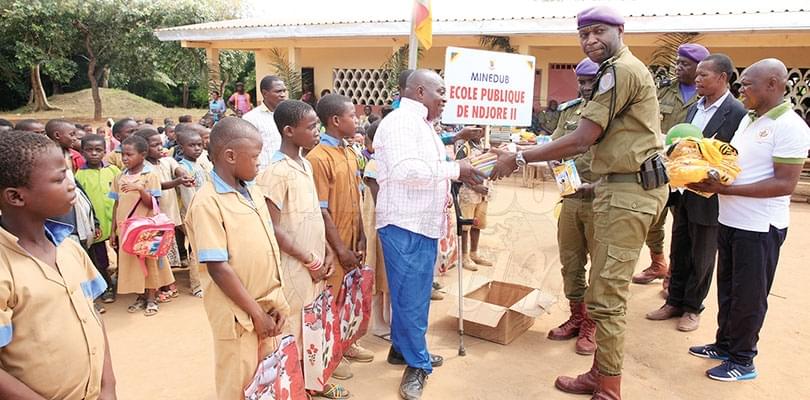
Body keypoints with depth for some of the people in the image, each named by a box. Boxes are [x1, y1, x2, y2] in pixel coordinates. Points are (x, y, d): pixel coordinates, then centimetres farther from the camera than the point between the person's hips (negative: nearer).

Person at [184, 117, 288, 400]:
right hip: (238, 315, -7)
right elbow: (218, 268, -19)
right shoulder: (207, 203, -17)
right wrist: (257, 313, -14)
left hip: (267, 308, 7)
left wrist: (277, 302, 3)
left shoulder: (254, 193, 6)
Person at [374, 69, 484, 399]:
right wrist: (454, 169, -20)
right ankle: (416, 364, 13)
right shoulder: (399, 122, -14)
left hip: (424, 222, 10)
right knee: (410, 295, 0)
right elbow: (406, 169, -27)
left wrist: (460, 173, 6)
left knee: (415, 292, 17)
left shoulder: (422, 124, 18)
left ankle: (403, 348, 31)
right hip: (404, 224, -10)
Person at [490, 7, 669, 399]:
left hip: (628, 190, -11)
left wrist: (519, 159, -15)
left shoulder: (619, 70, -13)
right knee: (605, 289, 14)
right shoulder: (627, 68, 21)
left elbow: (580, 141, -19)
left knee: (606, 296, -5)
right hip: (629, 185, 11)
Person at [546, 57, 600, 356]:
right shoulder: (569, 111, 12)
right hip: (570, 198, 5)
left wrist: (597, 186, -24)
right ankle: (577, 316, 30)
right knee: (570, 261, 13)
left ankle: (592, 325, 20)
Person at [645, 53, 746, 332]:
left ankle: (692, 308, 25)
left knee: (701, 258, 9)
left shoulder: (737, 113, -13)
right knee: (679, 253, 16)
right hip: (683, 194, 7)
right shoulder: (695, 108, 10)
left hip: (708, 198, -7)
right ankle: (674, 302, 30)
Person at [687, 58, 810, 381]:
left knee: (748, 295, 5)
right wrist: (709, 176, -2)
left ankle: (742, 360, 20)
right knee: (727, 288, 17)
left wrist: (725, 189, -24)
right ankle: (725, 344, 33)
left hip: (760, 227, -8)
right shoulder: (748, 119, 10)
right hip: (730, 220, 8)